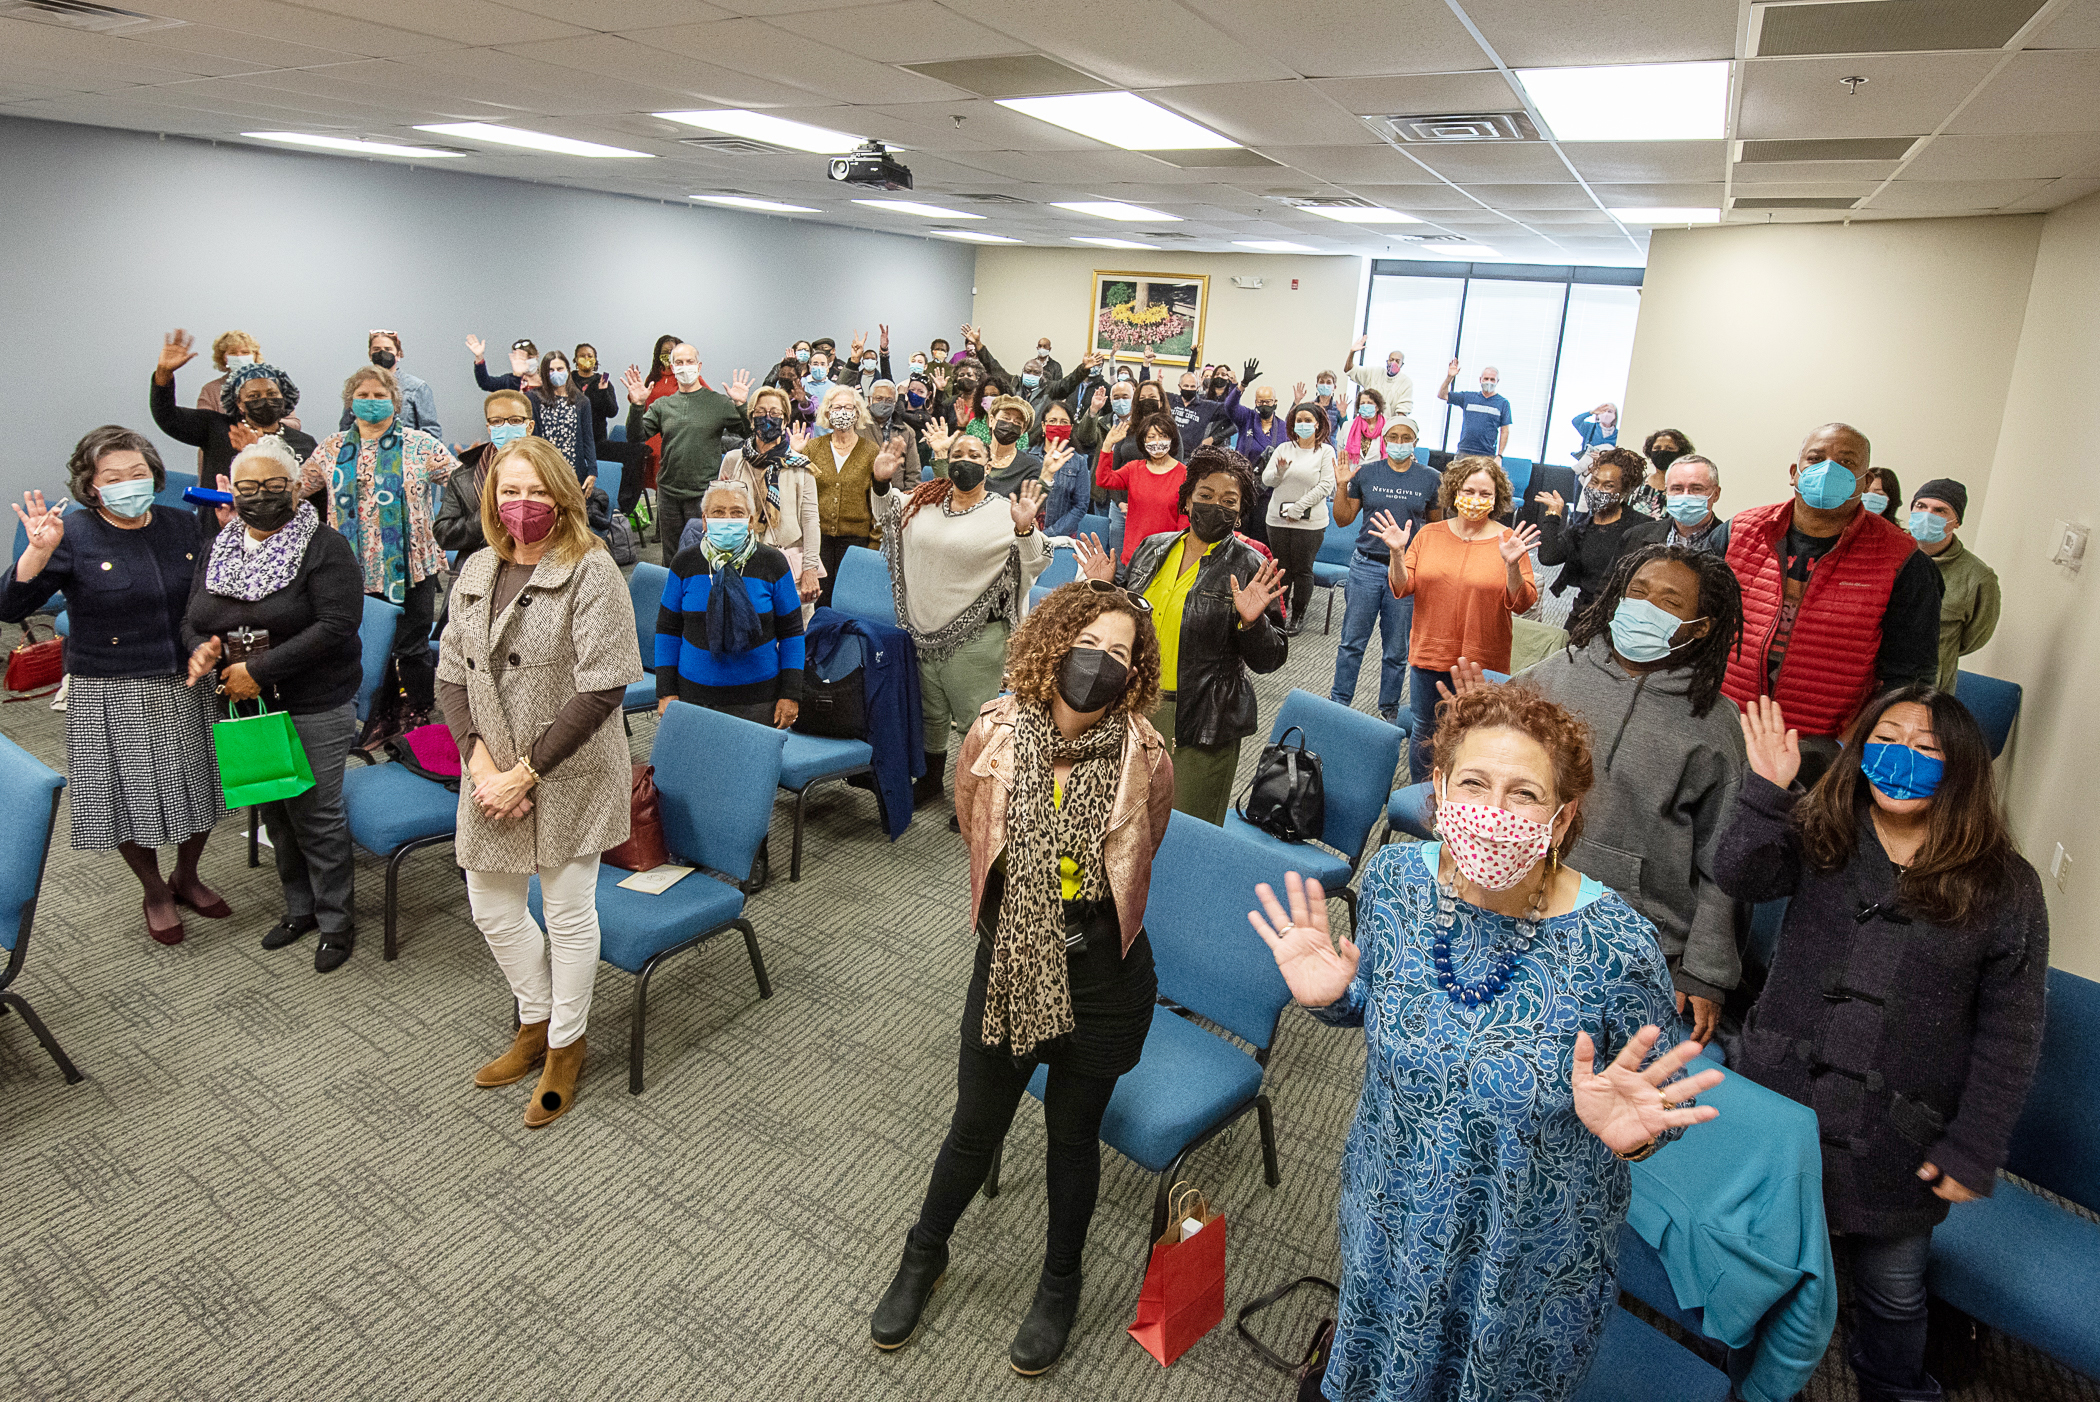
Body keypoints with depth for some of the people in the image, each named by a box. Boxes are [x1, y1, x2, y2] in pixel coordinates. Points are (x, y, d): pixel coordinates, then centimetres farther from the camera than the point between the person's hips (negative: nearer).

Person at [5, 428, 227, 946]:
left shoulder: (182, 525, 2)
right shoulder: (74, 533, -9)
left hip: (188, 684, 4)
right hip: (114, 695, -3)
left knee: (197, 786, 15)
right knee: (134, 796, 8)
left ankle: (187, 878, 39)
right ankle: (155, 893, 31)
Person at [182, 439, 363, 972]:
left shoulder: (324, 547, -11)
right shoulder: (220, 547, 11)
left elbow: (336, 626, -21)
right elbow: (193, 617, 13)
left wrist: (260, 671, -22)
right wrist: (200, 648, -11)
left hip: (312, 712, -6)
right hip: (244, 709, 7)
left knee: (317, 817, 0)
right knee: (275, 813, 17)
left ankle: (336, 922, 16)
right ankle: (299, 907, 34)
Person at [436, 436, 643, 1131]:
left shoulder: (591, 570, -14)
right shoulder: (477, 571, 6)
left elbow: (602, 688, -19)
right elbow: (452, 675, 7)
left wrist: (525, 773, -17)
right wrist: (478, 760, -9)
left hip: (570, 775, -6)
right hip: (492, 775, 6)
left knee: (568, 913, 8)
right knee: (492, 909, 17)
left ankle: (566, 1046, 30)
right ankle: (536, 1023, 41)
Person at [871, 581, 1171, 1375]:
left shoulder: (1145, 760, -18)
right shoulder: (994, 735, -15)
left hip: (1101, 980, -1)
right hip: (1007, 965, 1)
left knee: (1073, 1134, 18)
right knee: (975, 1129, 20)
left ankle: (1060, 1286, 46)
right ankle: (924, 1257, 49)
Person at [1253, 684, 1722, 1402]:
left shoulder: (1616, 945, -29)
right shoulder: (1395, 875, -19)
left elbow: (1657, 1104, -12)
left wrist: (1630, 1132, -34)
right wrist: (1330, 998, -20)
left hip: (1533, 1256, -2)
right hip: (1391, 1209, 3)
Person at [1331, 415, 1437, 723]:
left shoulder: (1430, 479, 2)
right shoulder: (1365, 473, 3)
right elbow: (1343, 519, 7)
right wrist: (1342, 487, -7)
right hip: (1366, 567, 0)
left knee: (1396, 650, 8)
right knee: (1352, 642, 5)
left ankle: (1389, 709, 24)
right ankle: (1339, 701, 19)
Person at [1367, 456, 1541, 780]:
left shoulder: (1509, 540, -3)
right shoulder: (1429, 534, 3)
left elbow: (1522, 603, -7)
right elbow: (1402, 588, 2)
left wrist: (1512, 565, -24)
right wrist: (1397, 553, -15)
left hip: (1482, 663, -2)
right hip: (1429, 655, 2)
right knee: (1423, 734, 13)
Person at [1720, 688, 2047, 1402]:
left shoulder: (2005, 889, -5)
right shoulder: (1819, 836, -1)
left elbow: (2009, 1036, -3)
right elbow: (1741, 875, -19)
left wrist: (1973, 1152, -5)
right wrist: (1768, 788, -28)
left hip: (1897, 1141, -1)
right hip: (1779, 1104, 1)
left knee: (1893, 1295, 19)